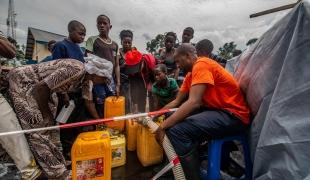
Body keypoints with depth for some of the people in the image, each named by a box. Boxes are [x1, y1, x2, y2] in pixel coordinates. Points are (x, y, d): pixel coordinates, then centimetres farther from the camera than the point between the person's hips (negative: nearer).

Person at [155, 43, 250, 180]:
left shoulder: (201, 64, -14)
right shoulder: (190, 74, 14)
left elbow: (193, 102, -26)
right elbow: (177, 102, 14)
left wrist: (163, 126, -22)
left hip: (233, 116, -10)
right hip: (217, 110, 10)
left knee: (176, 130, -25)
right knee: (177, 117, 9)